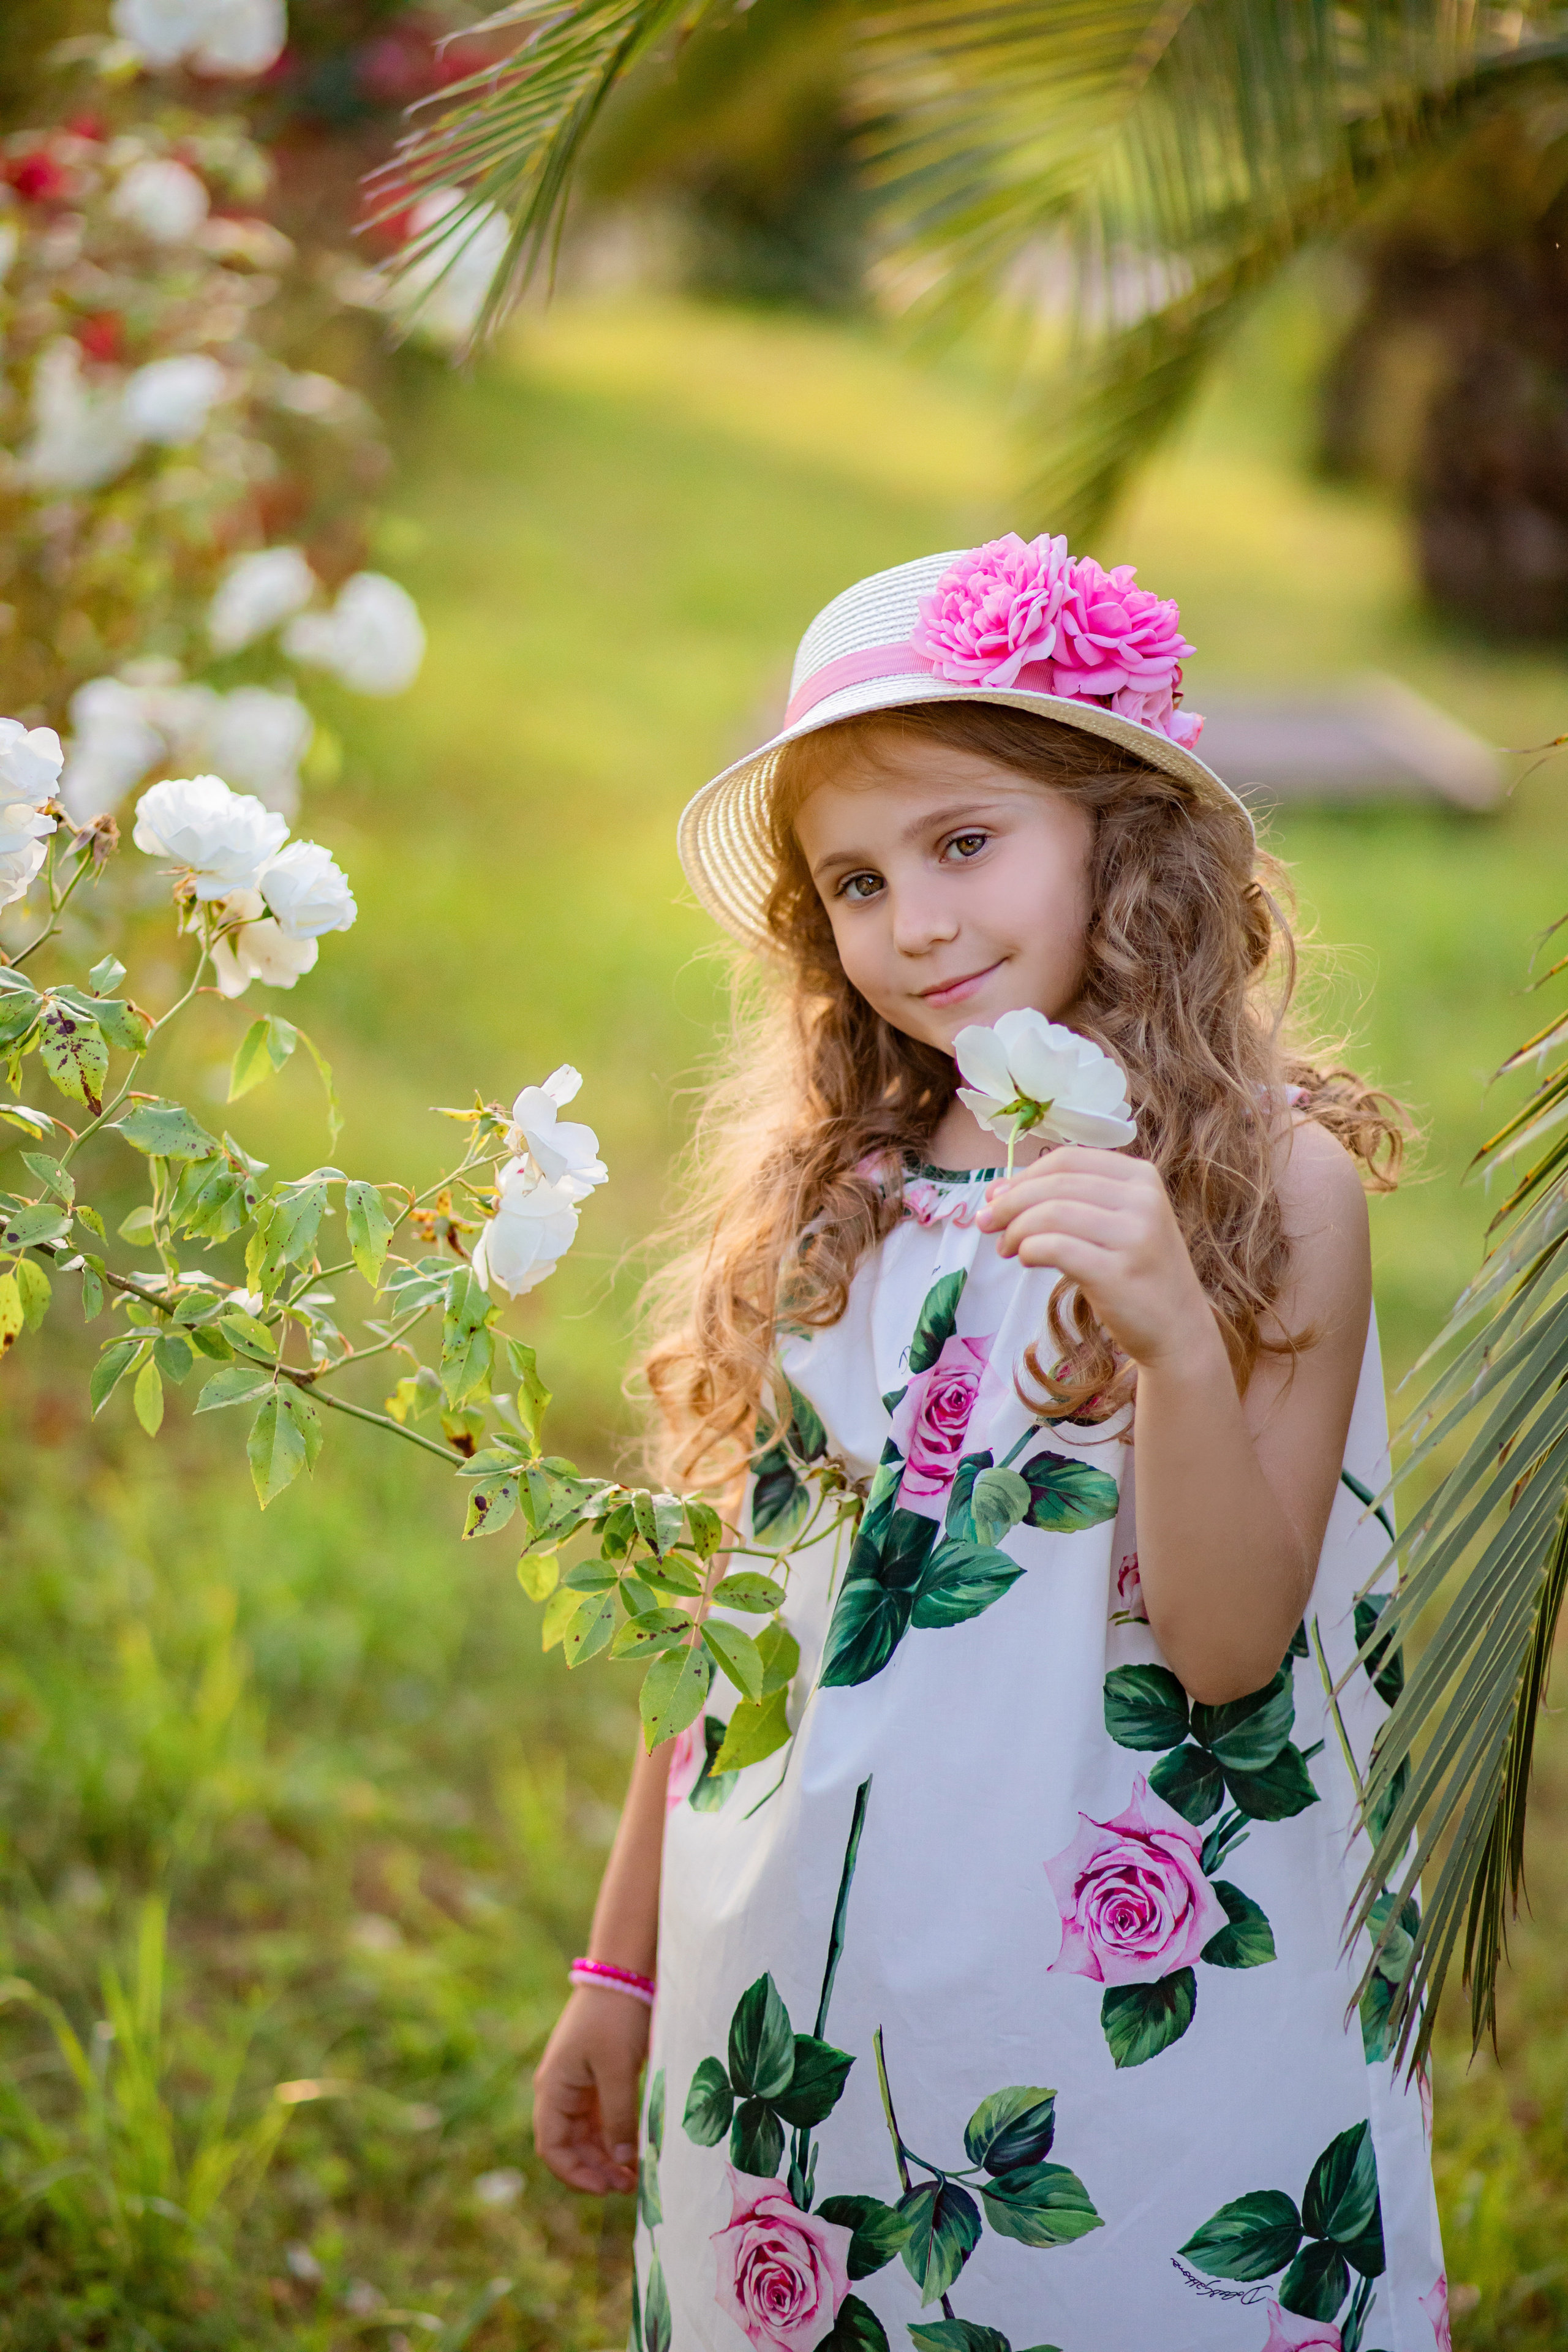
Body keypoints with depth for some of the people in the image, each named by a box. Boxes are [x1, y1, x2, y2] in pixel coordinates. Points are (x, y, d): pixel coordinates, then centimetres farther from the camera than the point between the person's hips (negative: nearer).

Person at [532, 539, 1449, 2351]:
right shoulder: (829, 1184, 3)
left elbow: (1226, 1643, -14)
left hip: (1121, 2024, -4)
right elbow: (743, 1602, 10)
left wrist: (1174, 1334, -29)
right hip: (795, 1986, 4)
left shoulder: (1274, 1179, -8)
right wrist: (624, 1968, 14)